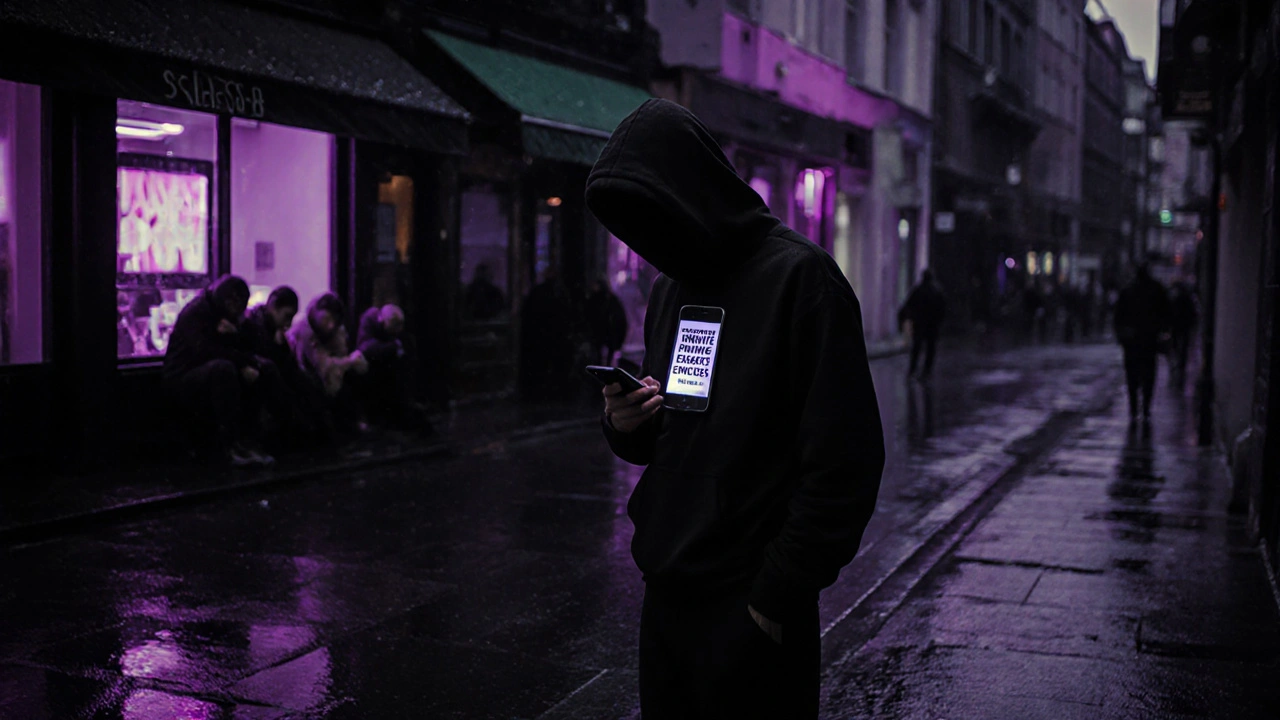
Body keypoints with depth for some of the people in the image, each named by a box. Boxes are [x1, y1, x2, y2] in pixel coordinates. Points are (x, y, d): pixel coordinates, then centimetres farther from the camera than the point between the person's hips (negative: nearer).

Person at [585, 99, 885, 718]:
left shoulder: (797, 276, -13)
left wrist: (780, 593, -16)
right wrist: (625, 424, -2)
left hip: (749, 607, -7)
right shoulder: (669, 289, 11)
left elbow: (845, 464, -17)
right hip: (665, 593, 7)